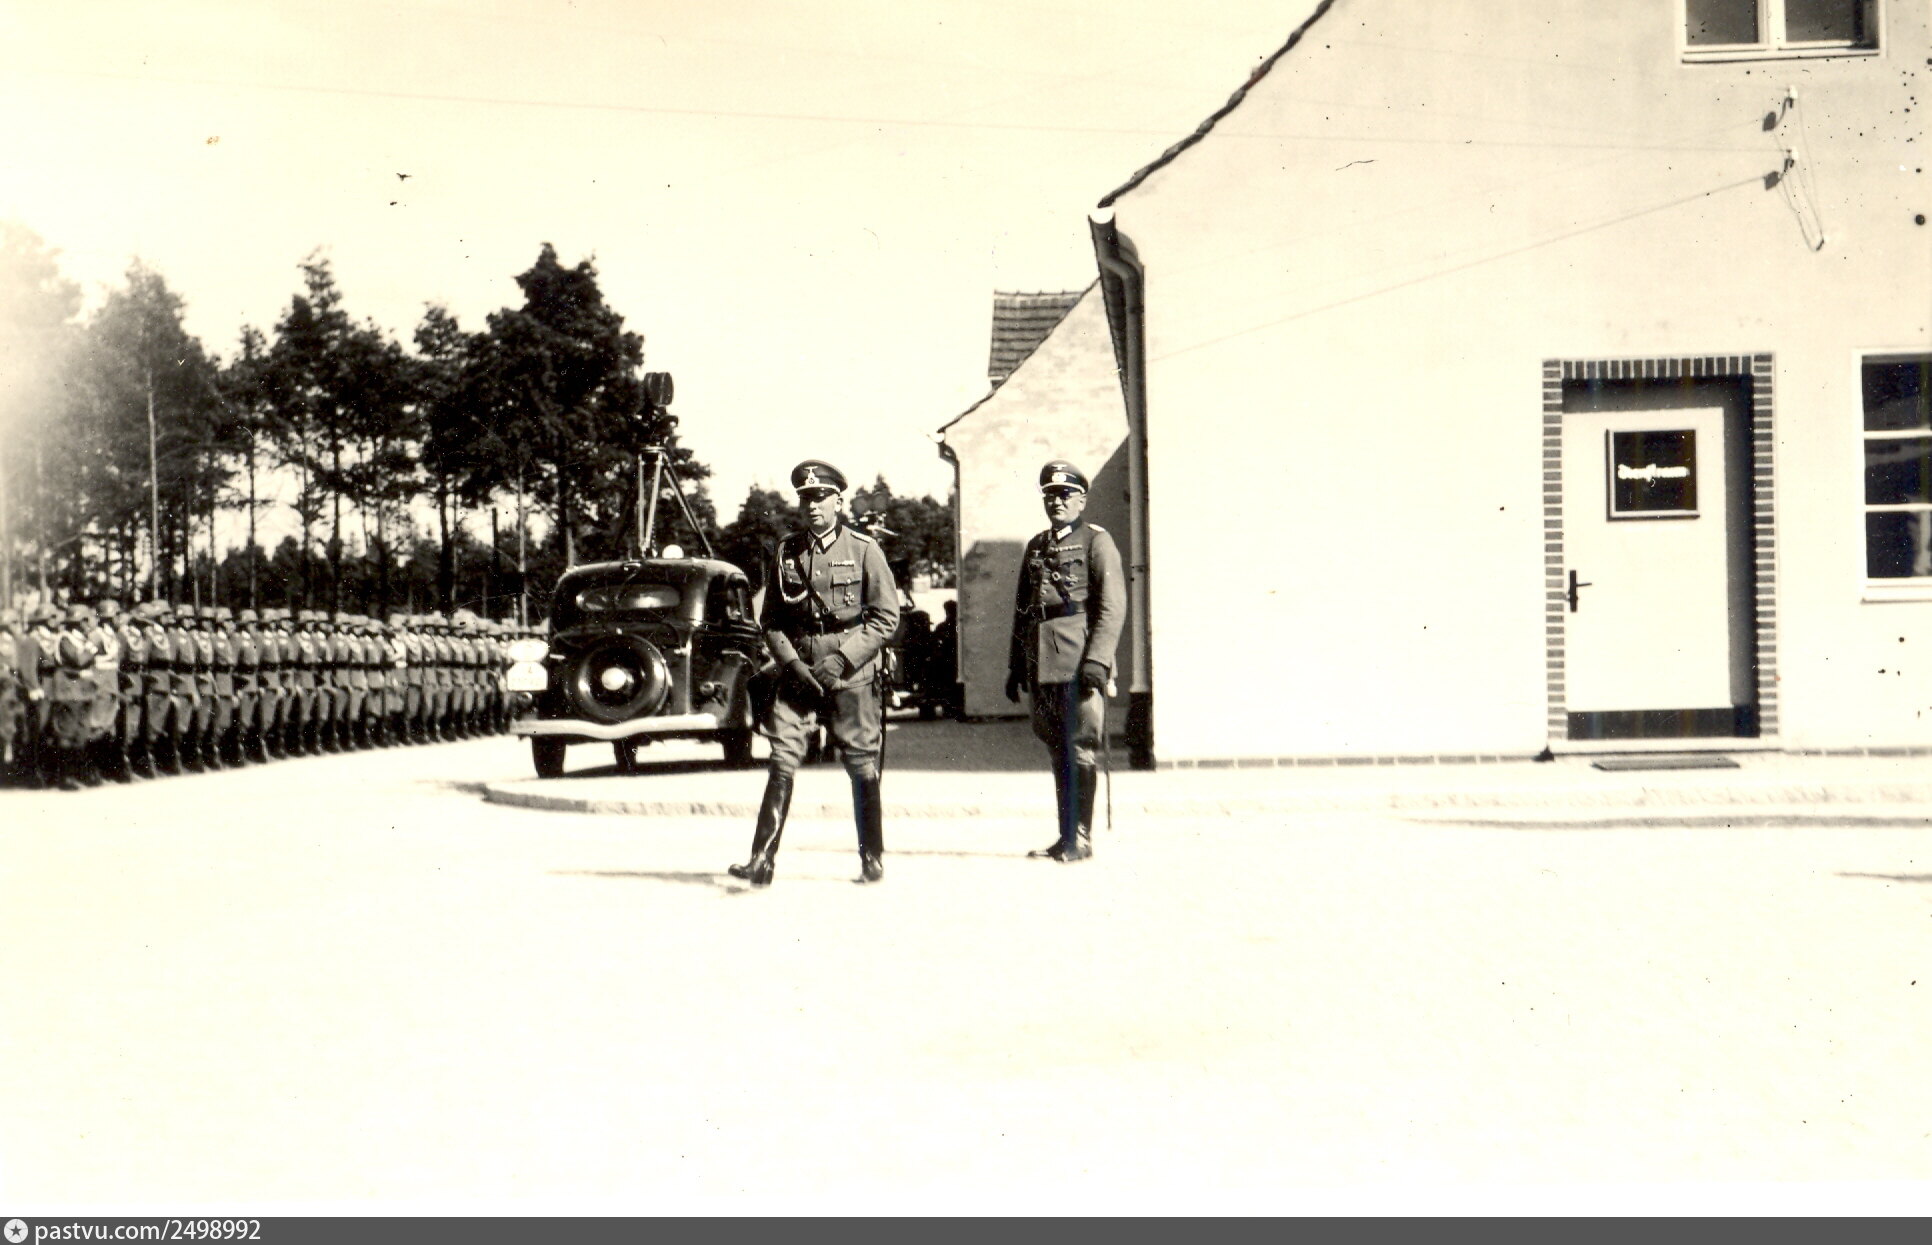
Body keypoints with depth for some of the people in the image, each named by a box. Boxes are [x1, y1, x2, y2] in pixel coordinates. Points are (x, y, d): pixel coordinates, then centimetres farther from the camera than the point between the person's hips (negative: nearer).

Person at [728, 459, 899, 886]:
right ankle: (762, 859, -10)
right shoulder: (786, 553, 8)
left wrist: (840, 660, -12)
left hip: (851, 675, -2)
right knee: (782, 760, -7)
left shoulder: (863, 550, -1)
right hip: (798, 671, 2)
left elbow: (886, 617, -3)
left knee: (862, 765, 4)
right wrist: (792, 663, -5)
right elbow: (771, 619, 12)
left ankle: (872, 858, 17)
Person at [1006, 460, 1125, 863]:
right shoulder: (1035, 547, 20)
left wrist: (1097, 661, -18)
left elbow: (1113, 607, -8)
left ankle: (1081, 838, -3)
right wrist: (1015, 666, 17)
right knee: (1058, 752, 8)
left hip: (1079, 661, -6)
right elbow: (1020, 610, 22)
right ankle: (1067, 837, 13)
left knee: (1079, 749, -7)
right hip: (1042, 664, 6)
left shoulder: (1096, 541, 1)